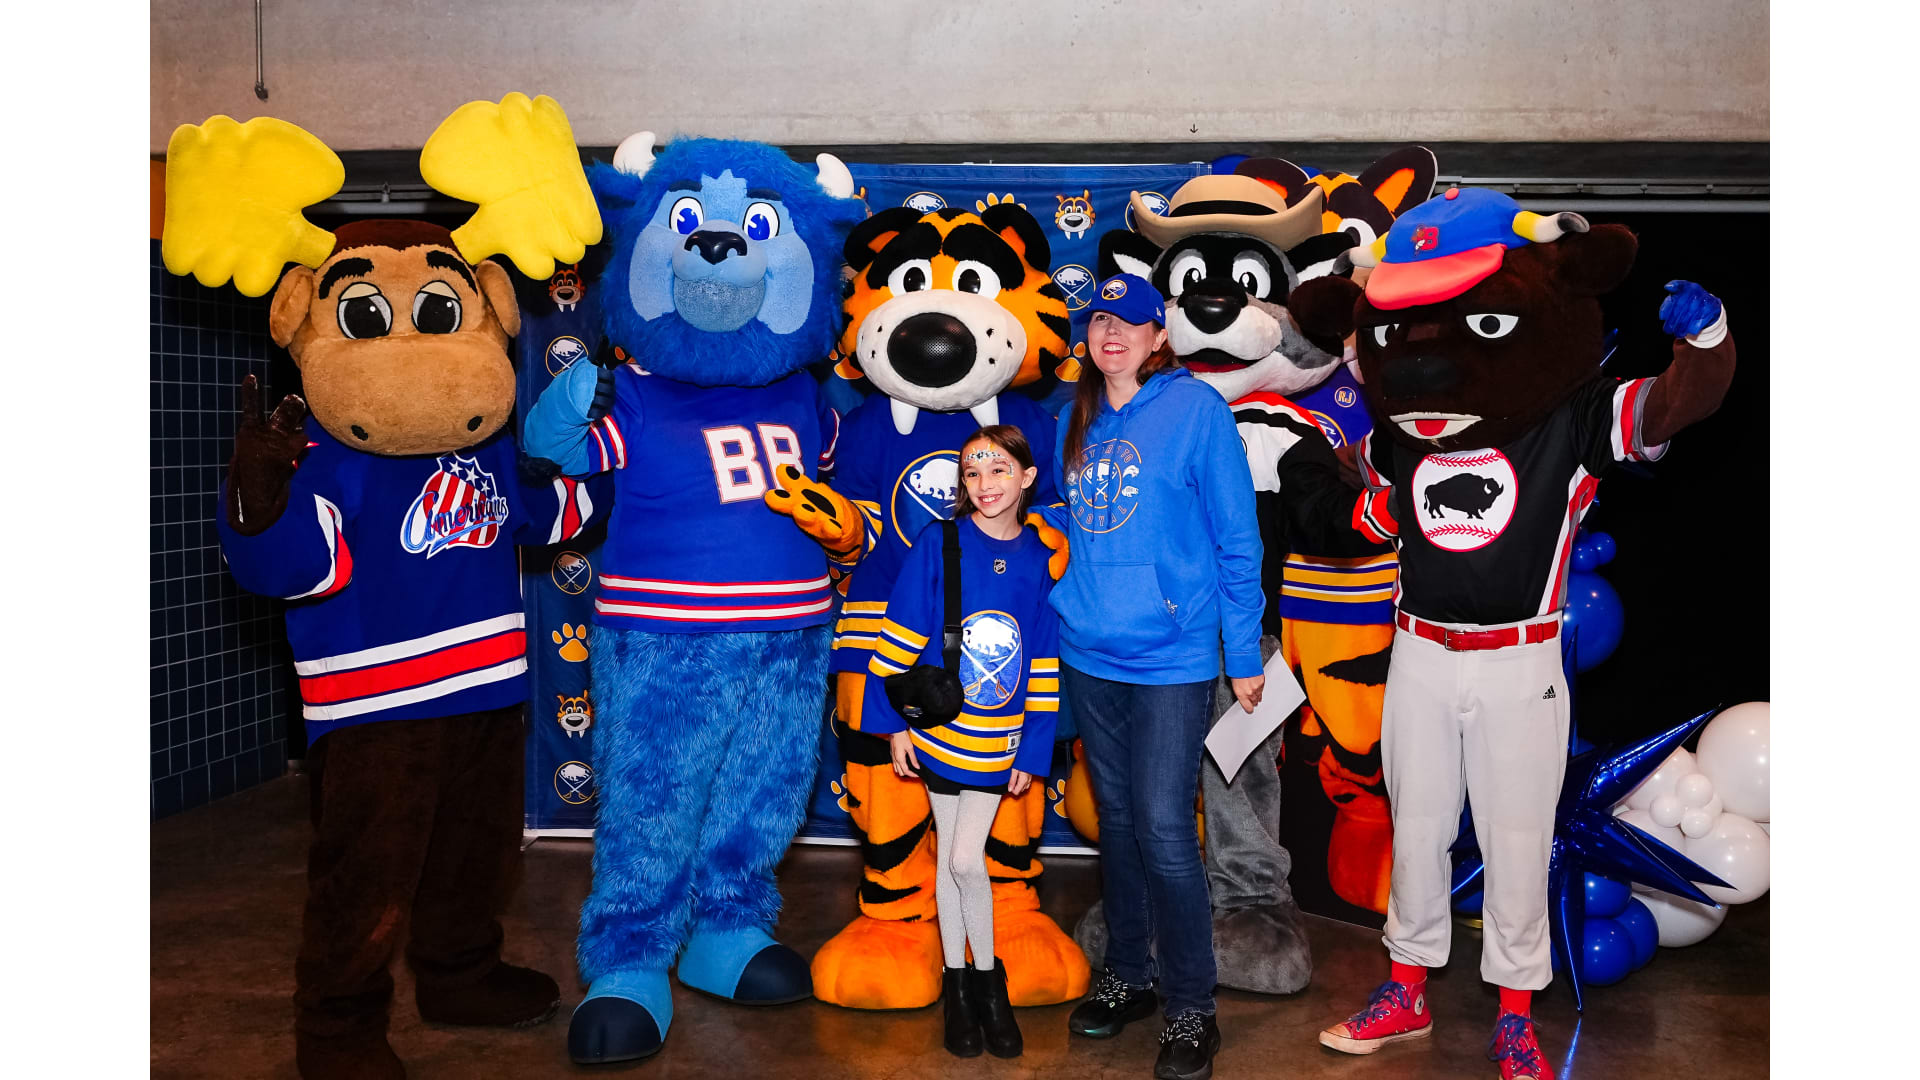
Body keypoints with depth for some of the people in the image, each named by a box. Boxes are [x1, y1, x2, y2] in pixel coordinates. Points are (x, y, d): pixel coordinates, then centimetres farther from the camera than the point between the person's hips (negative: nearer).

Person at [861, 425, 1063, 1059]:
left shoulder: (1040, 560, -2)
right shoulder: (938, 543, -8)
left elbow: (1046, 665, 4)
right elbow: (901, 637, -5)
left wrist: (1033, 751, 3)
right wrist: (894, 723, -6)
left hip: (1000, 741, 0)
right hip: (937, 728, 0)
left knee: (965, 859, -4)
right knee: (950, 857, 8)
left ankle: (987, 975, 19)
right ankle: (957, 980, 25)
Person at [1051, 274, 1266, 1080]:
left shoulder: (1195, 408, -8)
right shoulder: (1078, 418, 9)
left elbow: (1236, 538, -7)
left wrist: (1244, 654, -6)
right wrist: (1068, 611, 11)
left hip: (1171, 658, -5)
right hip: (1089, 652, 6)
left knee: (1164, 831, -6)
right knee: (1117, 822, 16)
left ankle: (1191, 1009, 11)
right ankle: (1127, 976, 31)